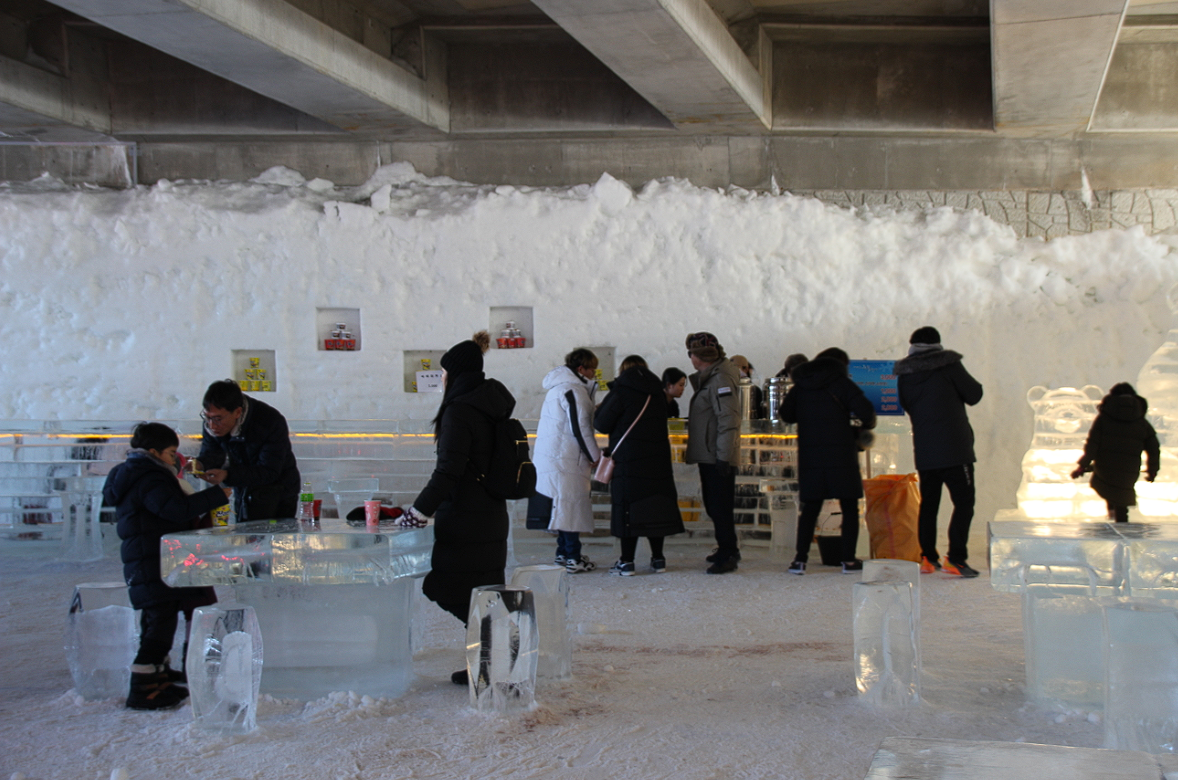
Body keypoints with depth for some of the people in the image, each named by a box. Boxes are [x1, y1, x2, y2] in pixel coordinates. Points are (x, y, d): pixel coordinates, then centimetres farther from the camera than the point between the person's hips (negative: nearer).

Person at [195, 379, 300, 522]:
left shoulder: (272, 422, -29)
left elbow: (269, 472, -29)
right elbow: (212, 453, -8)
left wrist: (227, 475, -42)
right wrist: (200, 464, -34)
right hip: (243, 493, 5)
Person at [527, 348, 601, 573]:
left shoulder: (559, 387, 18)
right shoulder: (573, 390, -15)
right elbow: (580, 428, -17)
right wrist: (595, 456, -8)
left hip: (552, 457, 10)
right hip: (565, 459, -10)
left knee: (565, 507, 15)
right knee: (572, 505, -7)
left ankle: (564, 553, 20)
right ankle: (572, 557, -6)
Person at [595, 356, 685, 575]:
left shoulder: (622, 390, -9)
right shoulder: (657, 391, 10)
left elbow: (601, 423, -9)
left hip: (629, 460, -5)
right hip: (658, 459, 5)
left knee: (628, 507, -1)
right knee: (656, 506, 11)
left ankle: (627, 561, 0)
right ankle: (658, 559, 15)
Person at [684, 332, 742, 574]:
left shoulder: (721, 379, -15)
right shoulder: (707, 378, 17)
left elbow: (729, 420, -22)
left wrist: (723, 456, -24)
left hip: (718, 457, -10)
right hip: (708, 455, 10)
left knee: (721, 508, -6)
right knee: (713, 506, 16)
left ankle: (727, 556, -1)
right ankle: (727, 551, 27)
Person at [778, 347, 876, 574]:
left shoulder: (800, 385, 10)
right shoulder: (842, 383, -3)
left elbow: (785, 414, 15)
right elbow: (866, 411, -12)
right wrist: (865, 427, 9)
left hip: (809, 455, 4)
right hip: (841, 454, -4)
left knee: (810, 507, 9)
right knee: (849, 507, 5)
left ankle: (800, 559, 2)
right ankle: (849, 560, 3)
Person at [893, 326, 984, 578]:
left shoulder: (904, 374, 5)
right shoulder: (948, 365, -7)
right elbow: (974, 395, -1)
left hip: (923, 451, 5)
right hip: (954, 448, -5)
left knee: (928, 503, 14)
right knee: (963, 502, -2)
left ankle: (927, 557, 14)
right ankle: (956, 558, -11)